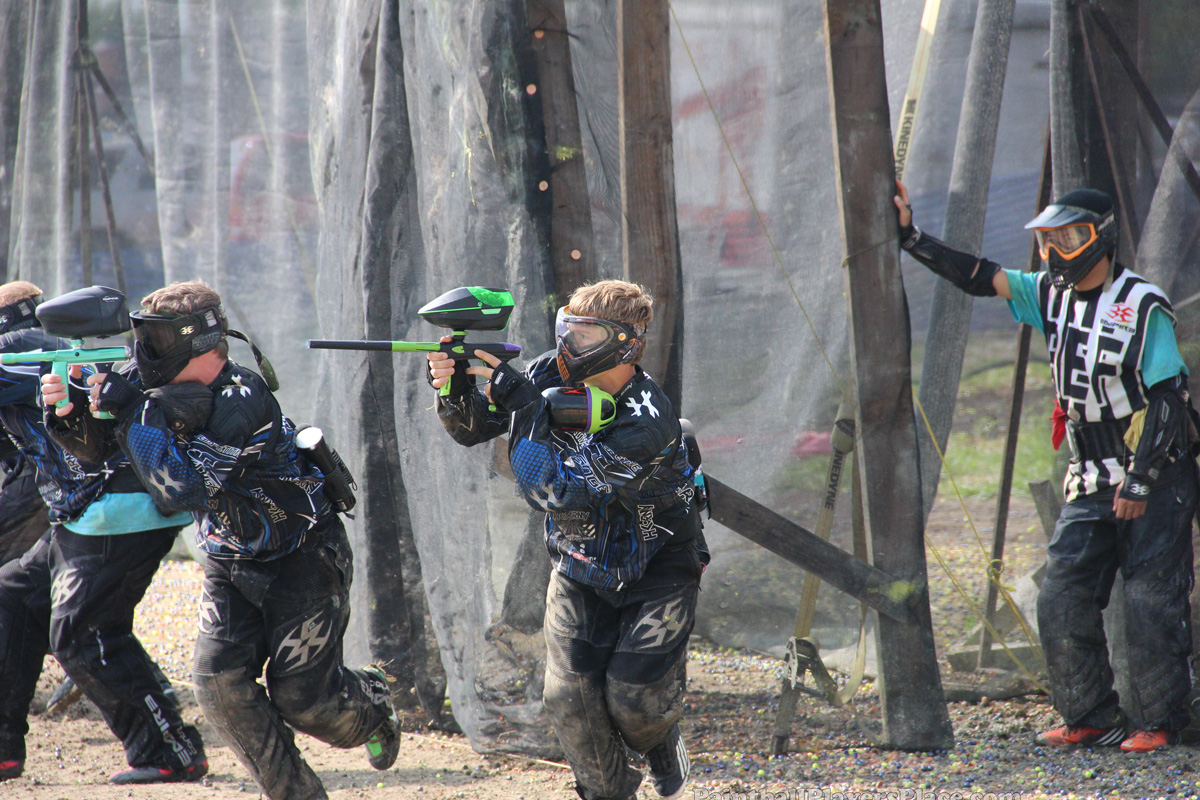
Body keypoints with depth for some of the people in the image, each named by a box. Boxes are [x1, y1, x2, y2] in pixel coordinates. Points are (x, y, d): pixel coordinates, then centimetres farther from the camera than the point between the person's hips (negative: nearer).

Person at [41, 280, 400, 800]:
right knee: (219, 682, -13)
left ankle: (374, 705, 30)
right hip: (232, 566, 7)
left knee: (300, 698, -5)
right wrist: (69, 411, -19)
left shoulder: (243, 401, -28)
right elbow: (94, 441, 3)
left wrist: (135, 410, -32)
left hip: (302, 560, -7)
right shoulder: (171, 393, -4)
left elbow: (181, 489, -35)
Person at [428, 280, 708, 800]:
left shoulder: (647, 424, -34)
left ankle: (663, 745, 28)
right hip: (581, 568, 5)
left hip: (655, 571, -5)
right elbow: (472, 429, -3)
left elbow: (552, 488, -38)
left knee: (632, 699, -9)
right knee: (569, 697, -8)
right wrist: (453, 389, -25)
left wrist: (521, 402, -36)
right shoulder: (554, 376, -13)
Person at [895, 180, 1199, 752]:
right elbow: (978, 279, 9)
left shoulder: (1143, 308, -12)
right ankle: (1092, 719, 9)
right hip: (1092, 484, 7)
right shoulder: (1053, 295, 7)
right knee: (1061, 601, 0)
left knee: (1151, 604, -7)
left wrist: (1140, 482, -18)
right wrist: (910, 237, 2)